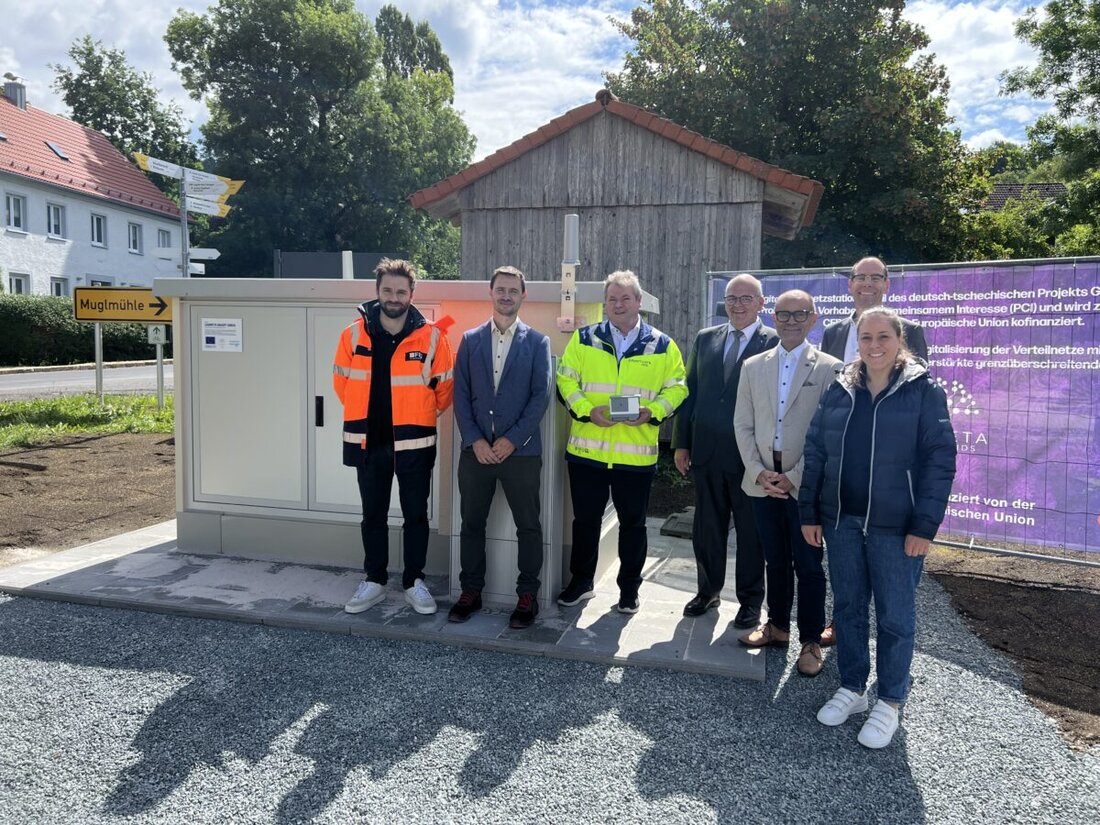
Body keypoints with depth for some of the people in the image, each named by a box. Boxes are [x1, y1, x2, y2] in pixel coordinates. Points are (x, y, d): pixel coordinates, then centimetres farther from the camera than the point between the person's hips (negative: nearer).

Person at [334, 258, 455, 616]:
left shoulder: (431, 336, -8)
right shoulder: (354, 334, -2)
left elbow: (444, 387, 2)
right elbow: (341, 381, 9)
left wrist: (418, 416, 8)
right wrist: (365, 413, 12)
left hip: (414, 442, -2)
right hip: (368, 441, 2)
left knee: (415, 515, 8)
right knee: (373, 515, 14)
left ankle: (414, 582, 23)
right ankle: (374, 581, 27)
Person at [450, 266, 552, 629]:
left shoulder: (537, 342, 3)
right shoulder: (470, 340, 9)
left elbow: (541, 395, -4)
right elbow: (460, 394, 4)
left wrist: (512, 440, -11)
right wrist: (475, 440, -7)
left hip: (521, 450, -2)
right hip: (476, 450, 2)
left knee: (528, 527, 5)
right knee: (471, 524, 10)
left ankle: (527, 596, 17)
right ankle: (471, 592, 23)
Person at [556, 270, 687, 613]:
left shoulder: (662, 345, 4)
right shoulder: (583, 339, 5)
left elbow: (676, 387, 6)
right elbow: (566, 380, 4)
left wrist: (652, 411, -12)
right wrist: (587, 410, -13)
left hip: (637, 453, 0)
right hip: (587, 450, 1)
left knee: (633, 523, 11)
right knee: (585, 519, 12)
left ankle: (629, 589, 27)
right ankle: (581, 582, 30)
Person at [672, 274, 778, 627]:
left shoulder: (775, 342, -5)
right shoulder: (705, 339, 9)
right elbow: (690, 392, 10)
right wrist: (681, 442, 6)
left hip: (750, 455, -4)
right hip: (707, 452, 4)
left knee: (750, 531, 10)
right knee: (707, 527, 14)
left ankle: (750, 600, 25)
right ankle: (708, 590, 32)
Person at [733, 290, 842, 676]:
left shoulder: (830, 369, -4)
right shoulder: (753, 366, 9)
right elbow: (742, 423, 8)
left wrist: (794, 477, -12)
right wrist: (758, 471, -4)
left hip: (804, 483, -4)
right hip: (763, 480, 4)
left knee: (808, 565, 4)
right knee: (775, 560, 16)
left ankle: (811, 641, 19)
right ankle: (777, 626, 32)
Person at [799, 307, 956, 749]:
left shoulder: (924, 391, -5)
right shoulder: (839, 390, 6)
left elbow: (939, 460, -8)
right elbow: (815, 452, 8)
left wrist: (924, 526, -13)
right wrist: (809, 512, 5)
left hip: (895, 526, -4)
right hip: (841, 520, 4)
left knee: (895, 615, 7)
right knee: (847, 607, 13)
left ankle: (890, 702, 23)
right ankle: (852, 688, 30)